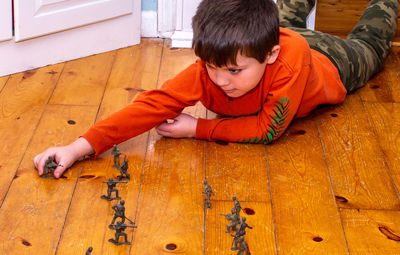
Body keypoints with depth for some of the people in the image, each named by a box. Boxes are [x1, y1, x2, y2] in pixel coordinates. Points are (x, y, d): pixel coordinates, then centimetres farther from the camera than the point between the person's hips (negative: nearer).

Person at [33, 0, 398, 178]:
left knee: (368, 44, 32)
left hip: (327, 61, -2)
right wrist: (83, 145, -58)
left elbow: (268, 129, -47)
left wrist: (199, 128, -47)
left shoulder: (290, 58, -54)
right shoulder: (210, 68, -44)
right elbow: (155, 103, -47)